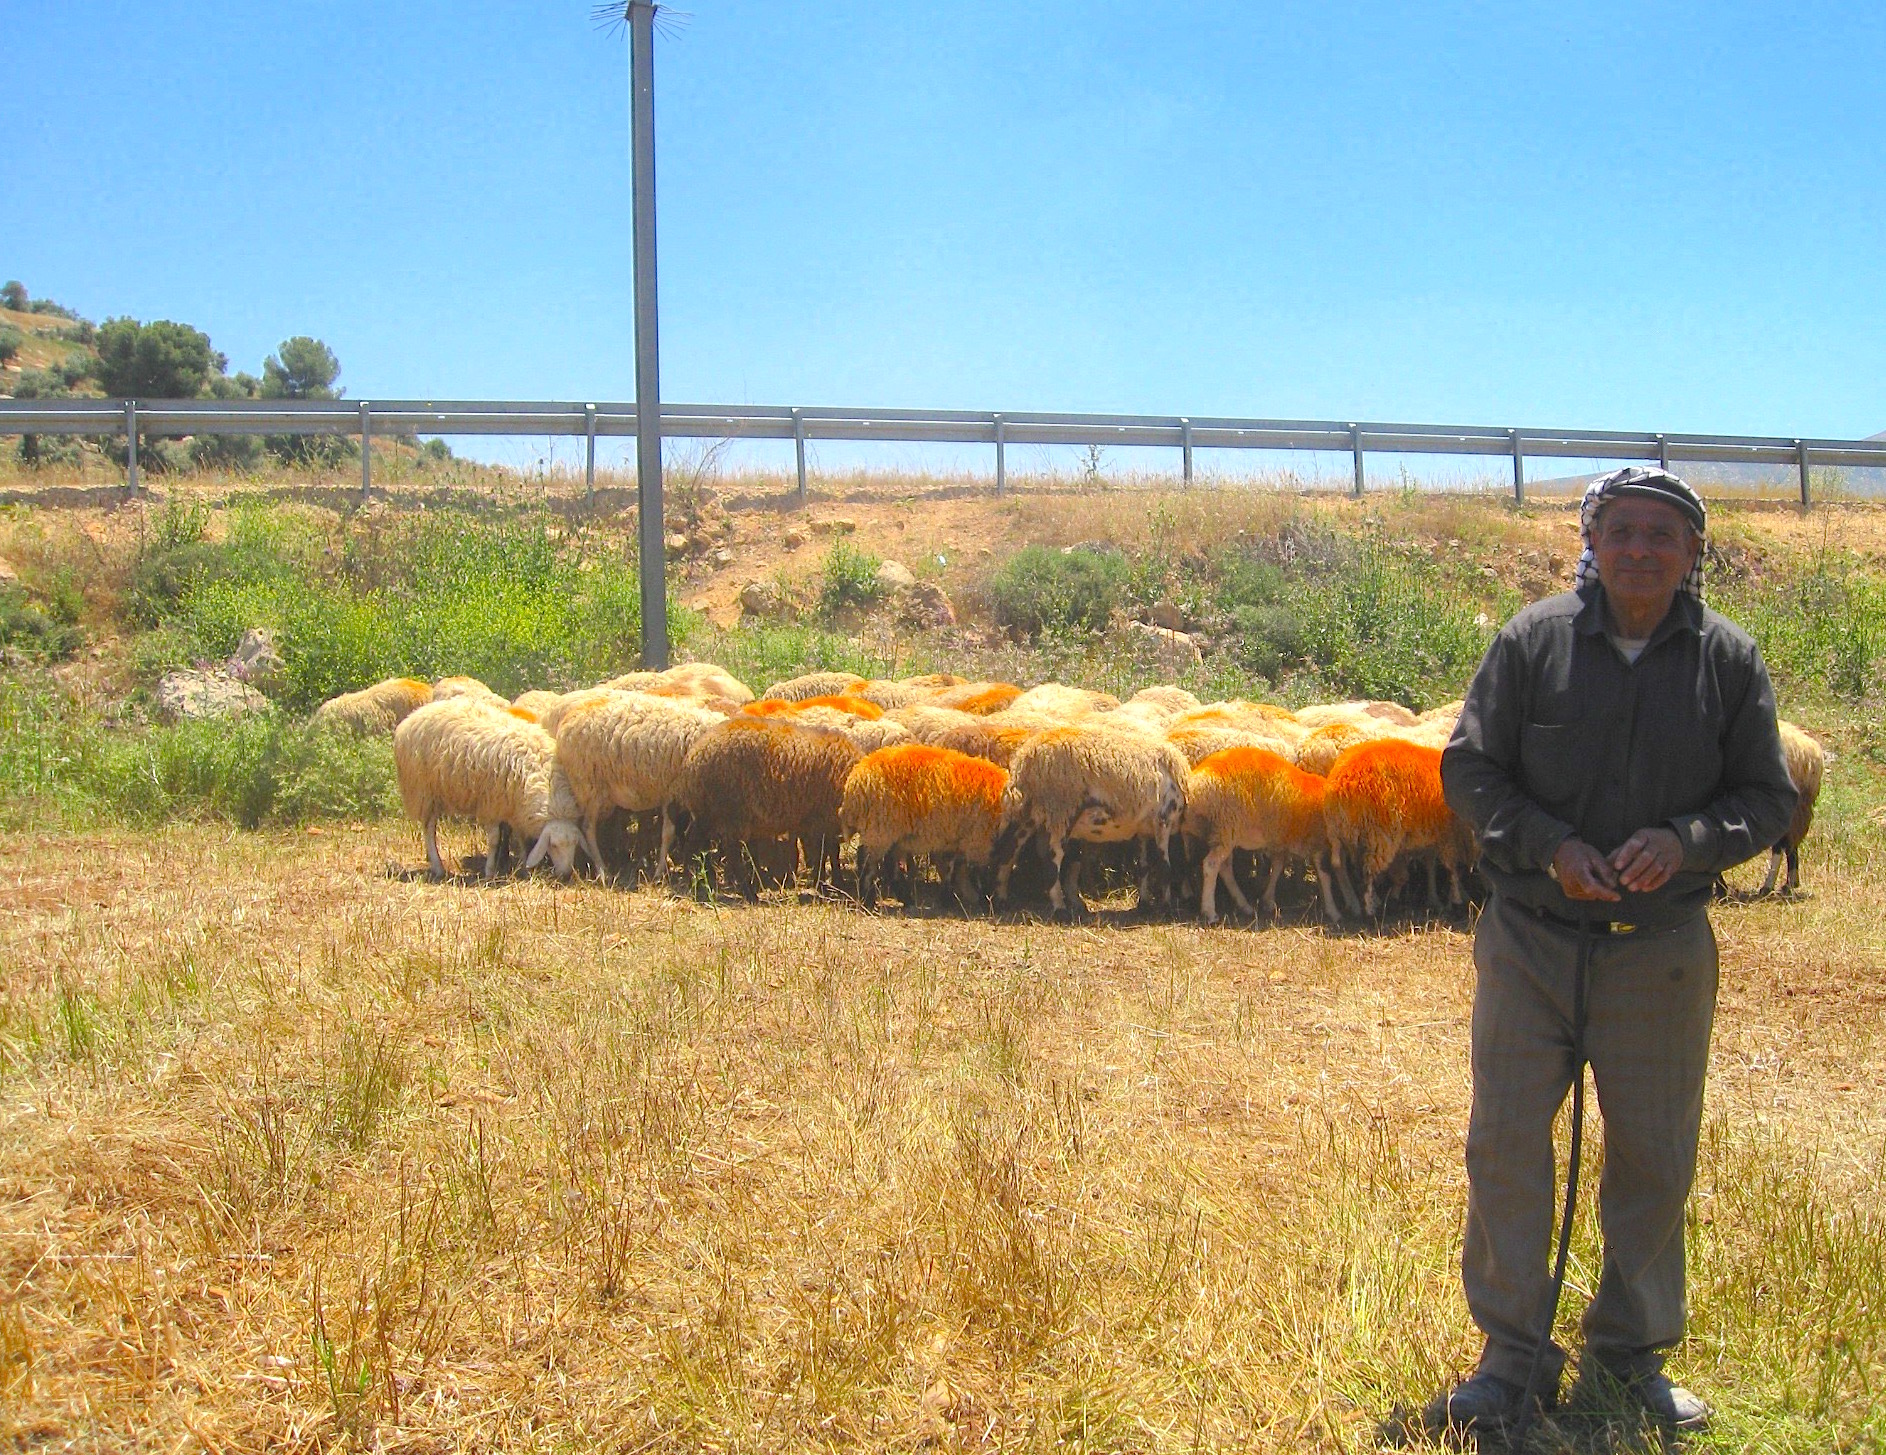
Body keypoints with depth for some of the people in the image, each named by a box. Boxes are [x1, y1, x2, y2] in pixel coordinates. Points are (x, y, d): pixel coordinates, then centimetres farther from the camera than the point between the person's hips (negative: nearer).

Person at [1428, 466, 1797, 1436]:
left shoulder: (1729, 660, 0)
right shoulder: (1532, 641, -4)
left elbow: (1766, 798, 4)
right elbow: (1469, 768, 0)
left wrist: (1686, 841, -15)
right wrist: (1550, 845, -15)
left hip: (1662, 949, 1)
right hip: (1529, 937, -1)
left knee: (1653, 1155, 10)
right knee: (1507, 1144, 3)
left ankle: (1632, 1354, 28)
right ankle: (1514, 1355, 18)